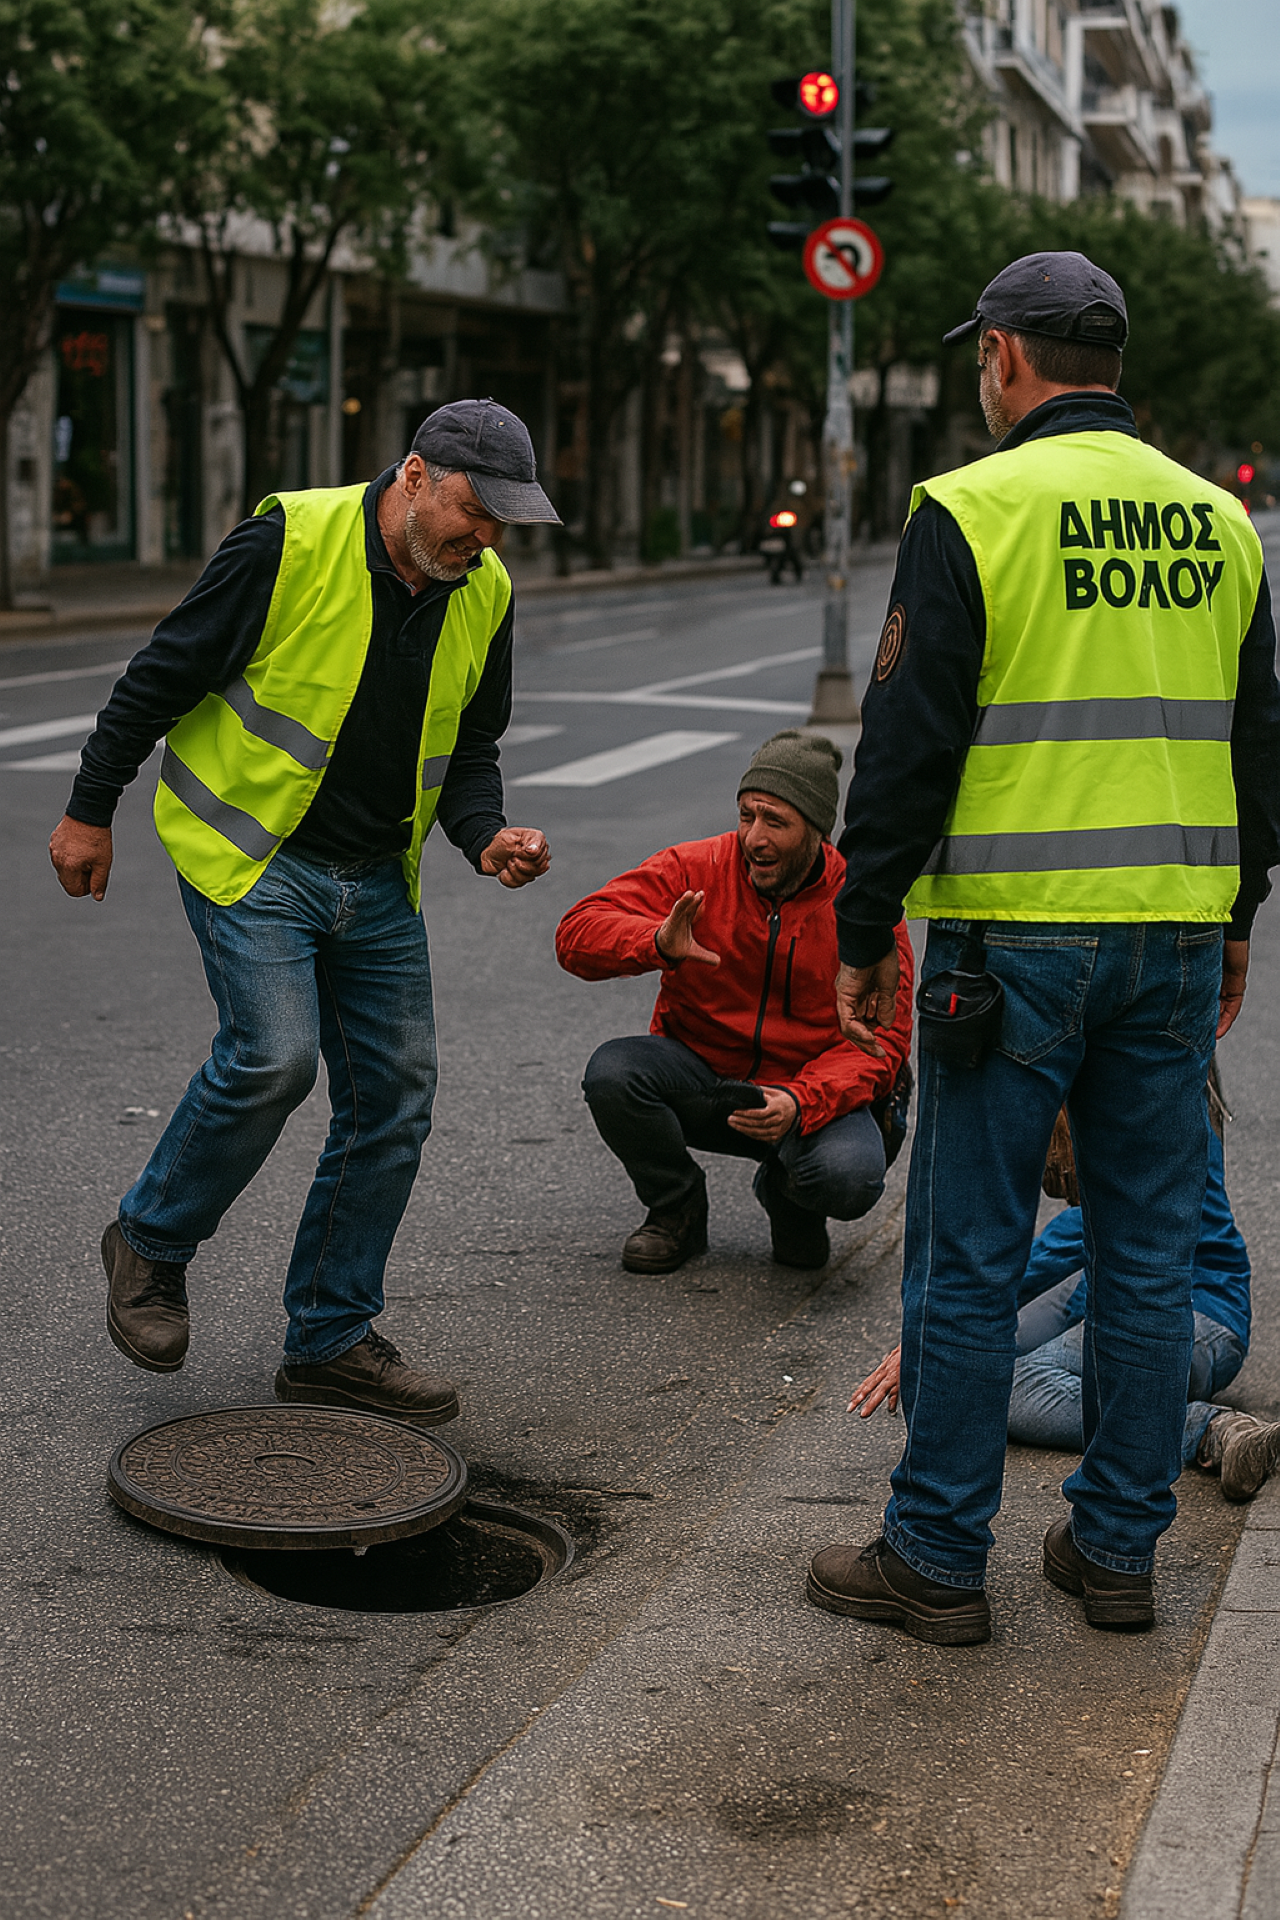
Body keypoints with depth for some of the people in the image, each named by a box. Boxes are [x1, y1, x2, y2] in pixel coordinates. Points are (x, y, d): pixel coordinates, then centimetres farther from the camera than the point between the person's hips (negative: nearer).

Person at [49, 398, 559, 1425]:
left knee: (395, 1095, 3)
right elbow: (165, 672, -9)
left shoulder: (484, 593, 1)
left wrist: (486, 836, -7)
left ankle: (332, 1339, 16)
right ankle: (150, 1241, 7)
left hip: (377, 880, 6)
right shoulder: (293, 541, -16)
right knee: (274, 1055, -21)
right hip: (249, 853, -6)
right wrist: (91, 810, -5)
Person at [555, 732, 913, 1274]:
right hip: (698, 1076, 2)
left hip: (811, 1091, -1)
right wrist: (657, 943, -37)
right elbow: (578, 933, -15)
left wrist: (800, 1103, -31)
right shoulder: (694, 870, -9)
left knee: (848, 1177, -33)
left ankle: (787, 1198, 8)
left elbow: (879, 1041, -13)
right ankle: (676, 1209, 1)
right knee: (612, 1072, -29)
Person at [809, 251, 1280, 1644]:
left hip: (1016, 940, -5)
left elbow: (909, 746, -10)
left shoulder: (972, 512, -8)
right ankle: (1119, 1547, 21)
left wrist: (864, 935, -2)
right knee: (1150, 1250, 12)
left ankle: (936, 1558, 12)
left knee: (968, 1256, 3)